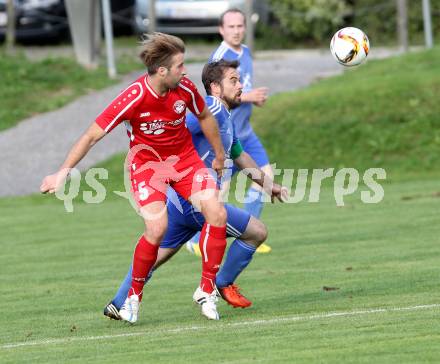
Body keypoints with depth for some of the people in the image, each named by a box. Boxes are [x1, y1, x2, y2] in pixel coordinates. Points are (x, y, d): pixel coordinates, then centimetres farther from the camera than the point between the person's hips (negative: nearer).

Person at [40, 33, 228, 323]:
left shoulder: (185, 88, -15)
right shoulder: (133, 98, -28)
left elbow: (205, 117, 8)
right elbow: (92, 136, -21)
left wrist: (219, 155, 18)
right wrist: (63, 173, -24)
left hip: (184, 157, 4)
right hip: (146, 161, -4)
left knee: (217, 213, -15)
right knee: (157, 226, -26)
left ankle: (207, 290, 0)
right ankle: (134, 296, -3)